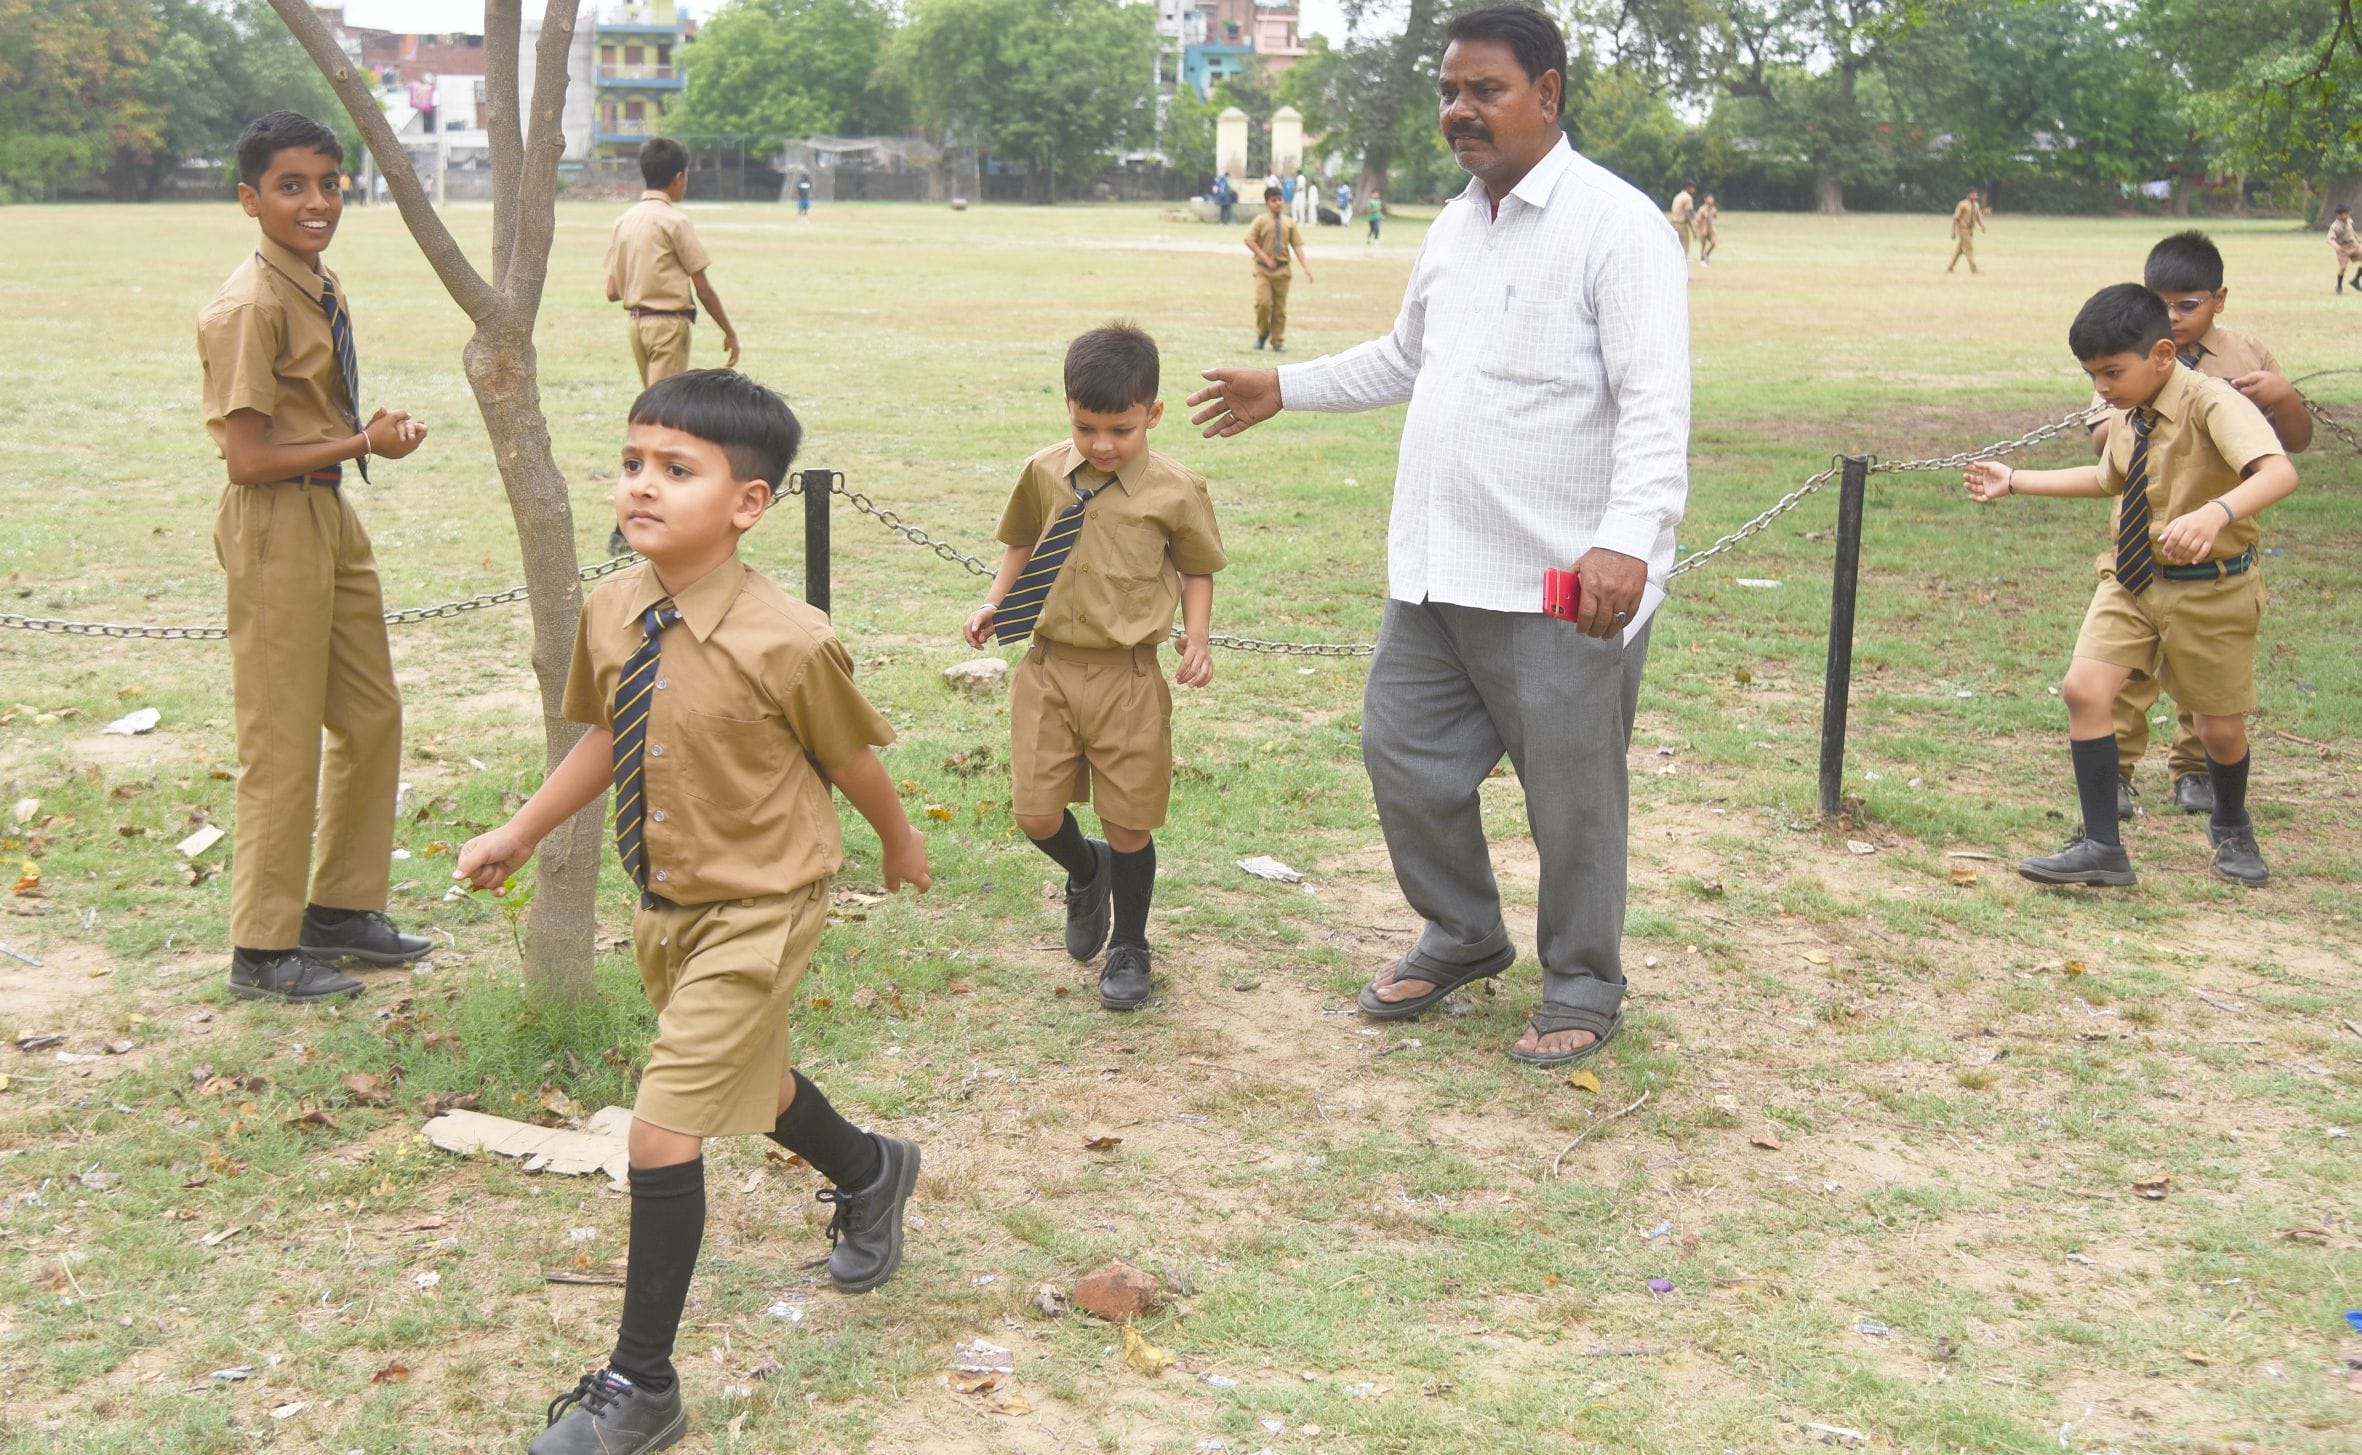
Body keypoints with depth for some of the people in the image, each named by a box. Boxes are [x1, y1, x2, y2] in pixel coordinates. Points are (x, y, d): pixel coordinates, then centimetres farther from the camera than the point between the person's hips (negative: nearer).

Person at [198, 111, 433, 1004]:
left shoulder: (321, 288, 8)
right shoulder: (251, 306, -19)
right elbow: (250, 459, -20)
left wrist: (374, 431, -5)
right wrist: (364, 443, -13)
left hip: (332, 512, 9)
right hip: (276, 526, -9)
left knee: (370, 719, 17)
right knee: (284, 746, 0)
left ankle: (340, 909, 32)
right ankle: (263, 952, 14)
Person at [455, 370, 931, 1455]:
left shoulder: (787, 644, -27)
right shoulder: (609, 614, -10)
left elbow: (851, 758, -9)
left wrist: (898, 843, 7)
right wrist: (519, 835, 10)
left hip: (755, 910, -7)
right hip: (664, 905, 7)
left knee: (664, 1131, -9)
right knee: (748, 1082, 27)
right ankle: (870, 1174, 59)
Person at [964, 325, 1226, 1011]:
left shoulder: (1174, 492, -8)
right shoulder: (1045, 474, 0)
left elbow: (1196, 569, 6)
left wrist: (1196, 639, -8)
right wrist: (994, 602, 4)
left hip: (1126, 677, -3)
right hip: (1047, 667, 3)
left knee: (1128, 822, 6)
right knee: (1036, 813, 1)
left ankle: (1128, 947, 30)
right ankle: (1087, 873, 37)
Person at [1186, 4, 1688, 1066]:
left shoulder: (1614, 224, -12)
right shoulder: (1453, 228, 14)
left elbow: (1655, 402, -20)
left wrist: (1628, 538, -32)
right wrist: (1286, 389, 31)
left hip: (1564, 584, -8)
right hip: (1437, 575, 8)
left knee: (1572, 797, 4)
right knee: (1403, 757, 14)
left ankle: (1584, 990, 25)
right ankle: (1463, 938, 37)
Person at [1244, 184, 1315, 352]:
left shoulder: (1289, 222, 6)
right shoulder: (1261, 221, -2)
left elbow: (1297, 246, 2)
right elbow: (1249, 241, -10)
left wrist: (1306, 267, -8)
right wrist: (1265, 258, -17)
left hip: (1282, 269, 3)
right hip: (1263, 269, -3)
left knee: (1280, 307, 5)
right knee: (1263, 302, -15)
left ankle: (1278, 342, 14)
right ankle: (1262, 333, 10)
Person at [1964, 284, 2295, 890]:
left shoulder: (2212, 403, -22)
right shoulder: (2131, 417, 2)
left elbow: (2279, 472, -39)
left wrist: (2216, 513, -58)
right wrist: (2015, 481, 23)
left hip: (2210, 590, -6)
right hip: (2131, 580, 6)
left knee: (2221, 727, 9)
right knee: (2084, 689, -13)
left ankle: (2231, 829, 41)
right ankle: (2101, 847, -6)